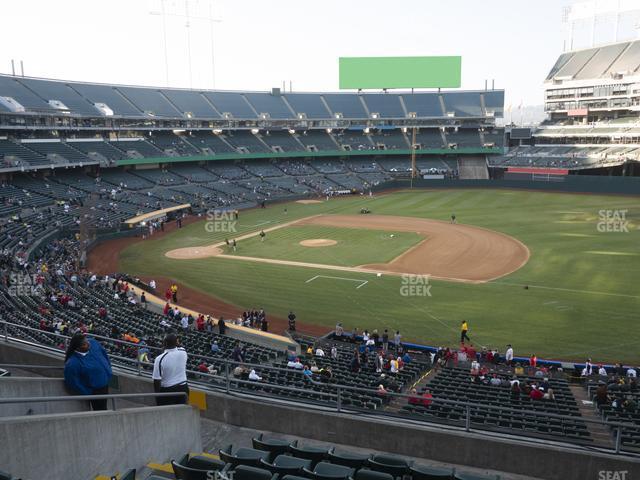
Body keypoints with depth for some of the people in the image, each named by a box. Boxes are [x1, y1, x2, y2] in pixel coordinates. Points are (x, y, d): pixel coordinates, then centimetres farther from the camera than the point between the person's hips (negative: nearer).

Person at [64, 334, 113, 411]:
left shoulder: (92, 342, -15)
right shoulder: (72, 364, -34)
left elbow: (104, 354, 6)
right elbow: (73, 384, -22)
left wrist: (109, 370, 14)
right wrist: (88, 394, -12)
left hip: (105, 382, 7)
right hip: (95, 390, -6)